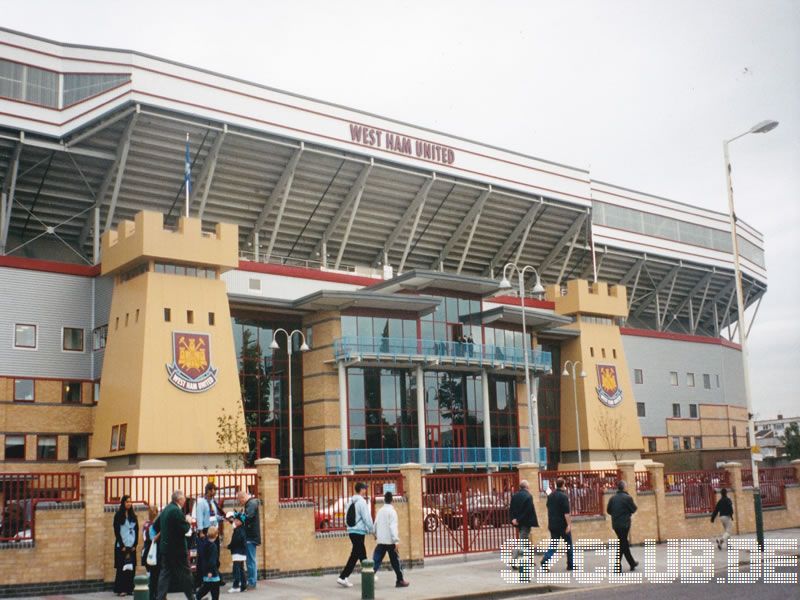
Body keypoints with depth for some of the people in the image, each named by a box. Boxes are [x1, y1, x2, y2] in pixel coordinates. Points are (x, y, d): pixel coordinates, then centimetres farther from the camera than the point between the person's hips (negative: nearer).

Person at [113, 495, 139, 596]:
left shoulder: (133, 516, 11)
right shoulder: (118, 515, -2)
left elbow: (136, 531, 10)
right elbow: (117, 532, -6)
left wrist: (135, 545, 0)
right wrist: (122, 546, -10)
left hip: (131, 546, 4)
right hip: (121, 546, -4)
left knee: (131, 568, 2)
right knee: (122, 568, -5)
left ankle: (129, 589, 7)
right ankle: (120, 590, 0)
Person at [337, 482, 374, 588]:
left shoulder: (351, 501, 11)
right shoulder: (361, 501, -14)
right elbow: (366, 518, -14)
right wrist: (372, 530, -1)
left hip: (351, 530, 9)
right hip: (359, 531, -9)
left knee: (362, 555, 16)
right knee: (355, 556, -3)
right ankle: (342, 577, -4)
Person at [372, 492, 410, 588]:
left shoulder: (380, 511, 9)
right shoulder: (392, 511, -9)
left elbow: (376, 524, 14)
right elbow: (393, 527, -16)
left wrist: (376, 535, 31)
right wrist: (396, 541, -18)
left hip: (380, 541, 5)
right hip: (390, 541, -5)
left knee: (376, 561, 1)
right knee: (395, 561, 8)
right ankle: (400, 581, 15)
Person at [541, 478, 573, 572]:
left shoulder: (550, 496, 8)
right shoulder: (564, 496, -14)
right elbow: (566, 512, -20)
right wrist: (569, 524, -20)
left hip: (553, 524, 6)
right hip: (563, 525, -6)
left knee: (553, 544, 5)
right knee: (569, 544, 10)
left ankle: (545, 560, -16)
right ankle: (570, 565, 17)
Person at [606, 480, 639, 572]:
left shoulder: (612, 498, 2)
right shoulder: (627, 498, -13)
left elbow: (608, 510, 6)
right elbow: (634, 509, -6)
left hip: (615, 524, 6)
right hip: (624, 524, -6)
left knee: (624, 543, 19)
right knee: (622, 545, 0)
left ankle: (632, 563, 32)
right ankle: (617, 567, -4)